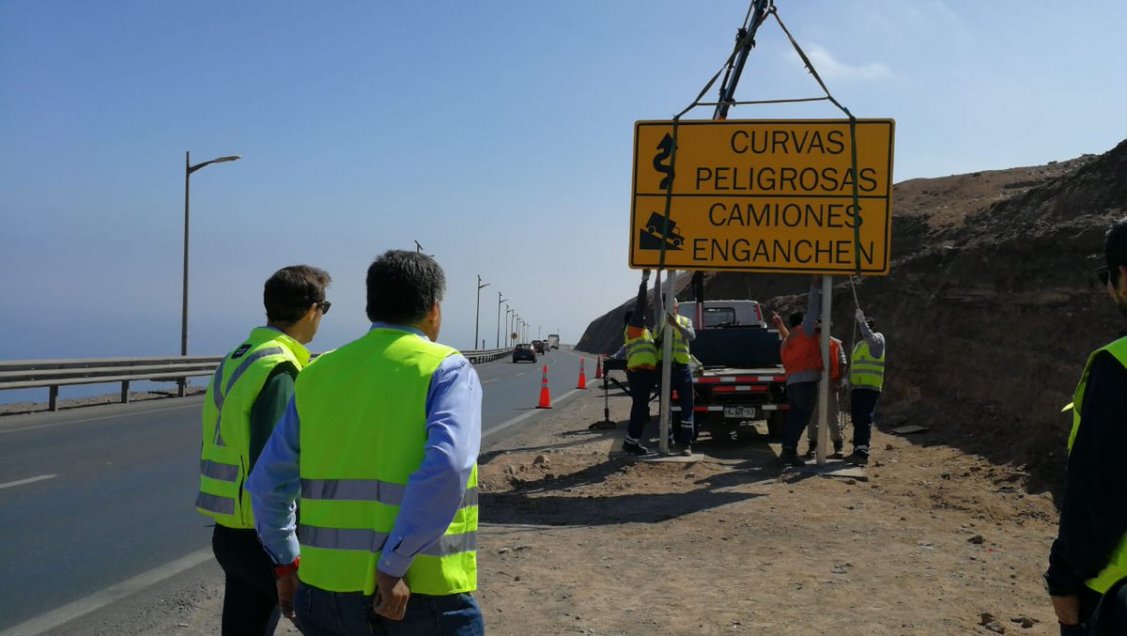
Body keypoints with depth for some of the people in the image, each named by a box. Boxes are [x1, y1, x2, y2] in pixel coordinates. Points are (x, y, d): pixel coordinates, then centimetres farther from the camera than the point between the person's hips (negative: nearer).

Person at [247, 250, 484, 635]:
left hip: (330, 589, 5)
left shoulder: (319, 375, 8)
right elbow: (448, 467, -23)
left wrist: (286, 564, 20)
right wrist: (394, 565, -18)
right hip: (422, 596, -4)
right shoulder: (447, 370, -6)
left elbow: (267, 481, 10)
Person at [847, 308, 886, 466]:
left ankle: (862, 453, -21)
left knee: (865, 420, -15)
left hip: (870, 388, -8)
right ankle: (858, 451, 14)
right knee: (857, 421, 9)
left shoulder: (878, 339, -1)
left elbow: (870, 337, -26)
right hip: (857, 388, 8)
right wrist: (849, 381, 23)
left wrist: (862, 321, -35)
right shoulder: (859, 344, 23)